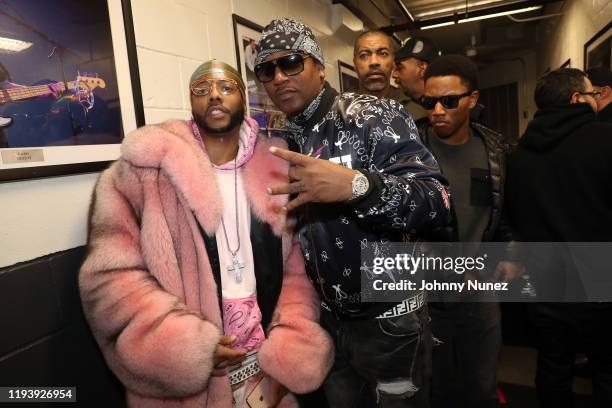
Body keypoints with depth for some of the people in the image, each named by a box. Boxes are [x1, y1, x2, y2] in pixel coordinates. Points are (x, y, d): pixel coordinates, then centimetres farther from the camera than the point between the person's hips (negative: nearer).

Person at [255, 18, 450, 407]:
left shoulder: (373, 116, -14)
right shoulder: (286, 144, 5)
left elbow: (436, 202, -26)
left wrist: (354, 184, -40)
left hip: (389, 320, -5)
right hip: (329, 318, 6)